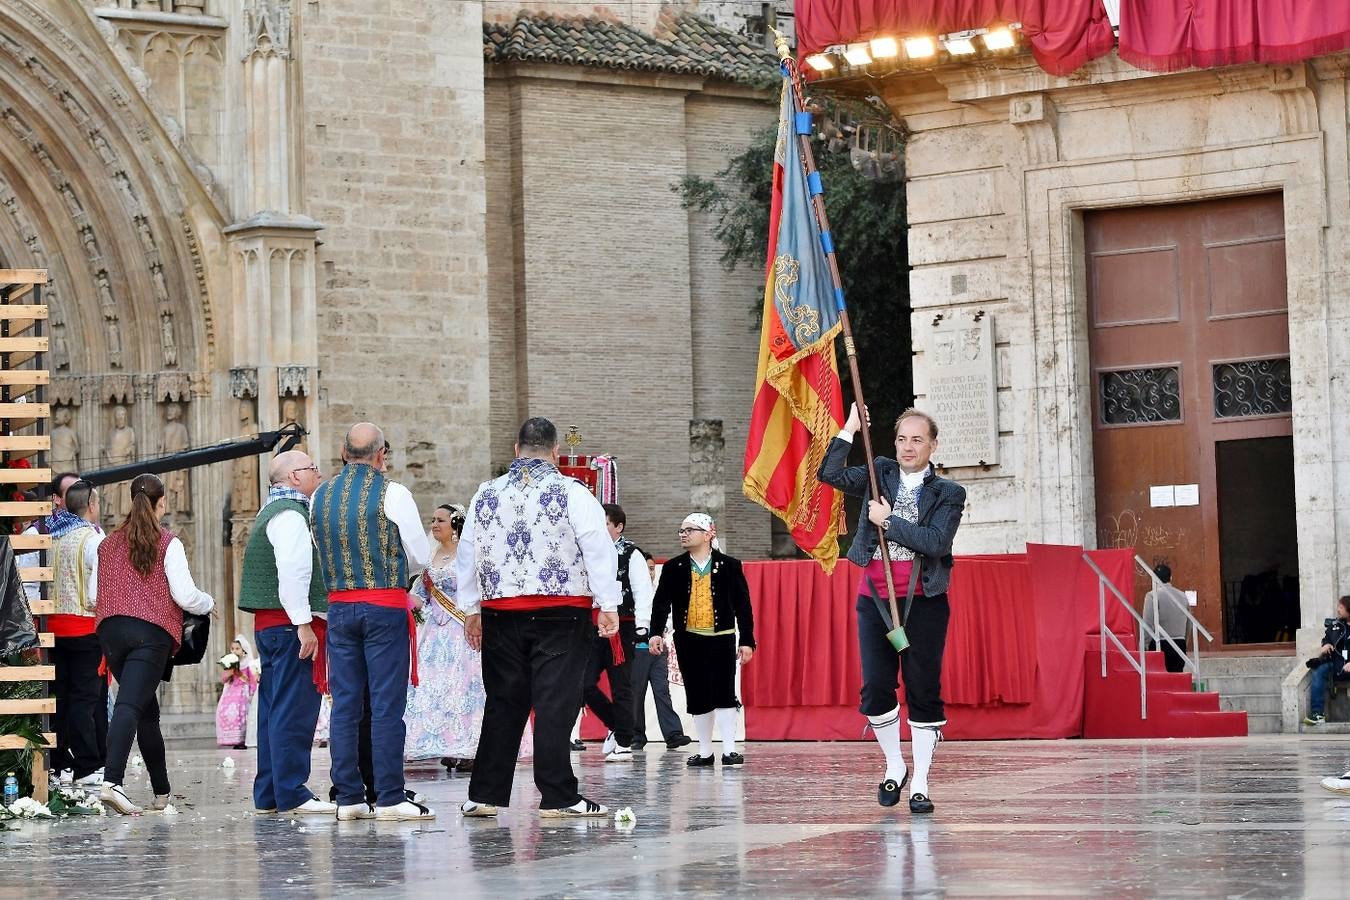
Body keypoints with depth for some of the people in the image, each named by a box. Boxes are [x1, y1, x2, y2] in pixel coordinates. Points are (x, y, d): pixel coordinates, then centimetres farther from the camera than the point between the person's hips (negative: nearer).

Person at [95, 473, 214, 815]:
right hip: (152, 632, -5)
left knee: (147, 709, 17)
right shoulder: (168, 543, 1)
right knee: (131, 705, -15)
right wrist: (209, 603, 17)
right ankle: (112, 783, -32)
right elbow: (185, 595, -4)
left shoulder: (109, 543, 14)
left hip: (111, 629, 5)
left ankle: (162, 791, 21)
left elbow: (94, 595, 16)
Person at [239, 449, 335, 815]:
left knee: (274, 710, 12)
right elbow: (292, 573, -21)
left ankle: (268, 795, 14)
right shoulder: (290, 514, -11)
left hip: (268, 623, 11)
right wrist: (304, 625, -23)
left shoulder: (272, 512, 23)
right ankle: (292, 795, -12)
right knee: (294, 711, -11)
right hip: (289, 622, -11)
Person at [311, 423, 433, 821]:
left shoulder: (320, 496, 7)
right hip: (386, 606, -5)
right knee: (387, 704, -4)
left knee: (345, 703, 6)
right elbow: (421, 556, -2)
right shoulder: (392, 493, -8)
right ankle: (390, 798, -5)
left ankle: (348, 797, 7)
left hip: (339, 605, 5)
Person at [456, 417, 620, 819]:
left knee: (502, 704, 10)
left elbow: (468, 555, 14)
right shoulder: (572, 493, -3)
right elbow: (598, 549, -8)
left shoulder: (486, 495, 11)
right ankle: (557, 797, -7)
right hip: (561, 614, -4)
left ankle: (484, 795, 11)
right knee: (555, 704, -5)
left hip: (501, 613, 4)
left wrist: (471, 610, 21)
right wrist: (608, 606, -6)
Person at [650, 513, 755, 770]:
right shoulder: (674, 569, 6)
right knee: (697, 698, 5)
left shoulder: (729, 566, 1)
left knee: (724, 695, -7)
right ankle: (705, 752, 13)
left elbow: (742, 605, 2)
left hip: (722, 639, -2)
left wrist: (747, 641, -3)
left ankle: (729, 750, -5)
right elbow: (661, 602, -1)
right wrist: (656, 633, -15)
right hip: (689, 640, 2)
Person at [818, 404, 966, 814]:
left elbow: (937, 543, -13)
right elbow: (830, 474, -2)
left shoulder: (948, 493, 1)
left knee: (924, 691, 0)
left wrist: (889, 521, -12)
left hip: (923, 603, -2)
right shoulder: (880, 474, 10)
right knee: (875, 688, -2)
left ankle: (920, 783, 7)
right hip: (875, 599, 2)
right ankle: (894, 765, 19)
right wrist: (848, 430, -8)